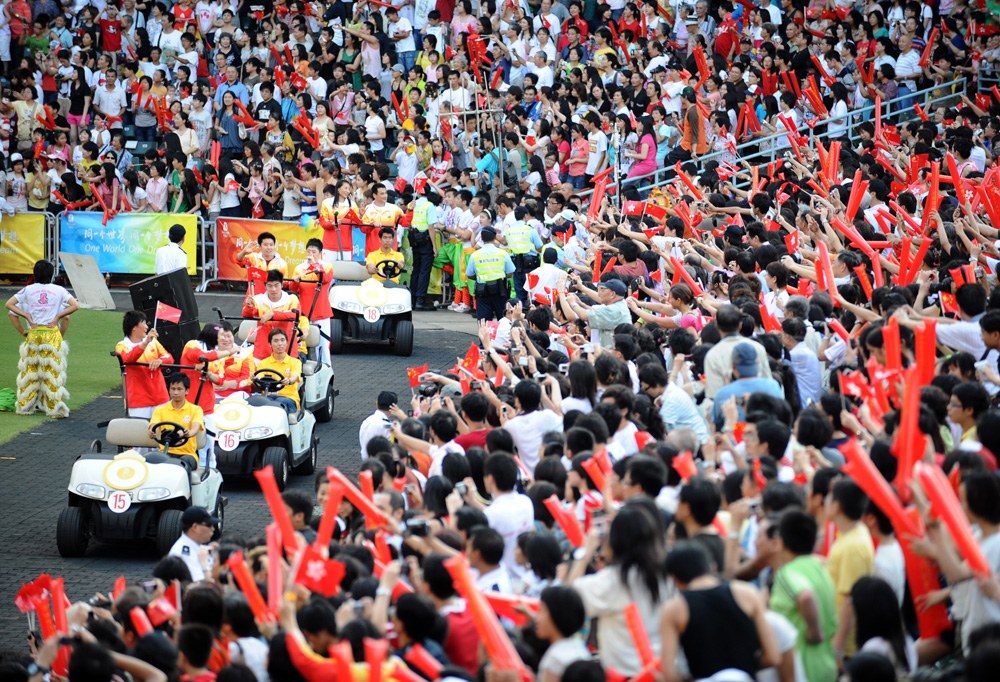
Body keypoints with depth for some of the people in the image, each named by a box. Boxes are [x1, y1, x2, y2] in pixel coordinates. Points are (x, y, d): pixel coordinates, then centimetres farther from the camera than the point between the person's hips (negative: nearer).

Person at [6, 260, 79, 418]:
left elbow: (9, 304, 2)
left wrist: (27, 317, 2)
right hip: (52, 334, -1)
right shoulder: (59, 290, 2)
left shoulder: (28, 290, 6)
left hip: (33, 333, 1)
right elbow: (75, 306, -6)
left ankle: (25, 406, 15)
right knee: (53, 370, -1)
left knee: (30, 370, 10)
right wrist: (57, 317, -1)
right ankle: (55, 408, -4)